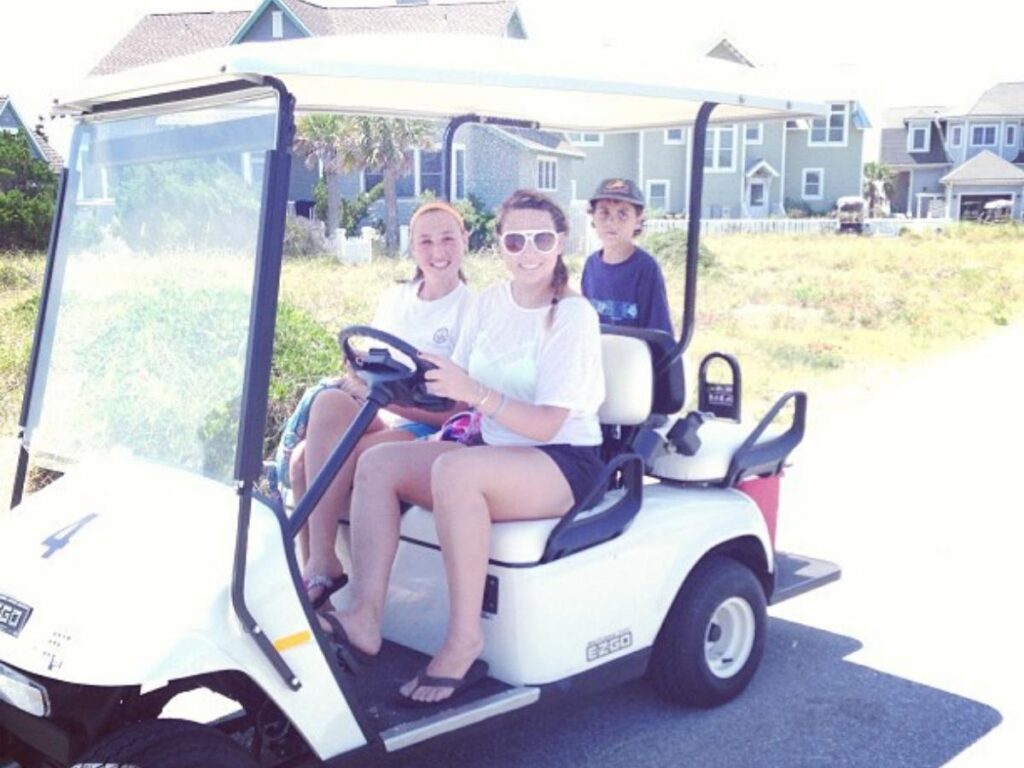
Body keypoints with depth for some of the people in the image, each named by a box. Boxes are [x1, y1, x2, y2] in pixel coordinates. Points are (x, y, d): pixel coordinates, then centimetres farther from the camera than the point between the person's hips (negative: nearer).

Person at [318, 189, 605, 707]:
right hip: (493, 451, 7)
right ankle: (364, 618, -21)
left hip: (565, 464, -7)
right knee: (378, 463, -13)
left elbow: (545, 424, -20)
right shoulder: (490, 301, 8)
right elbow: (454, 402, 7)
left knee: (454, 469, -35)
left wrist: (474, 392, -34)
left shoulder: (574, 316, -11)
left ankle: (464, 640, -27)